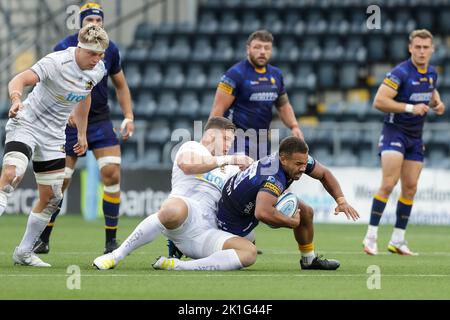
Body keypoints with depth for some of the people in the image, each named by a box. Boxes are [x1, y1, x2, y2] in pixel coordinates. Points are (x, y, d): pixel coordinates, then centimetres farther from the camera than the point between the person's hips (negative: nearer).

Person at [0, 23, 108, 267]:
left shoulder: (98, 71, -1)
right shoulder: (56, 62, -23)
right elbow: (20, 80, -35)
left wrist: (82, 133, 23)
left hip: (53, 135, 7)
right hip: (26, 125, -7)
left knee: (51, 198, 5)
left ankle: (24, 253, 19)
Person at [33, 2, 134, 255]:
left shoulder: (111, 49, 2)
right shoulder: (64, 48, -9)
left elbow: (121, 85, 15)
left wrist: (129, 116, 4)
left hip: (101, 121, 2)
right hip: (70, 123, -2)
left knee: (112, 174, -13)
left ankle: (111, 241, -3)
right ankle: (43, 240, 14)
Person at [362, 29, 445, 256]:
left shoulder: (432, 73, 6)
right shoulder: (401, 72, -17)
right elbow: (379, 101, -23)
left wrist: (437, 104, 4)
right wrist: (410, 108, -25)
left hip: (415, 137, 7)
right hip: (394, 132, -7)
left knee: (410, 188, 5)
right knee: (388, 184, -17)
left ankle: (397, 241, 12)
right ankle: (371, 236, -12)